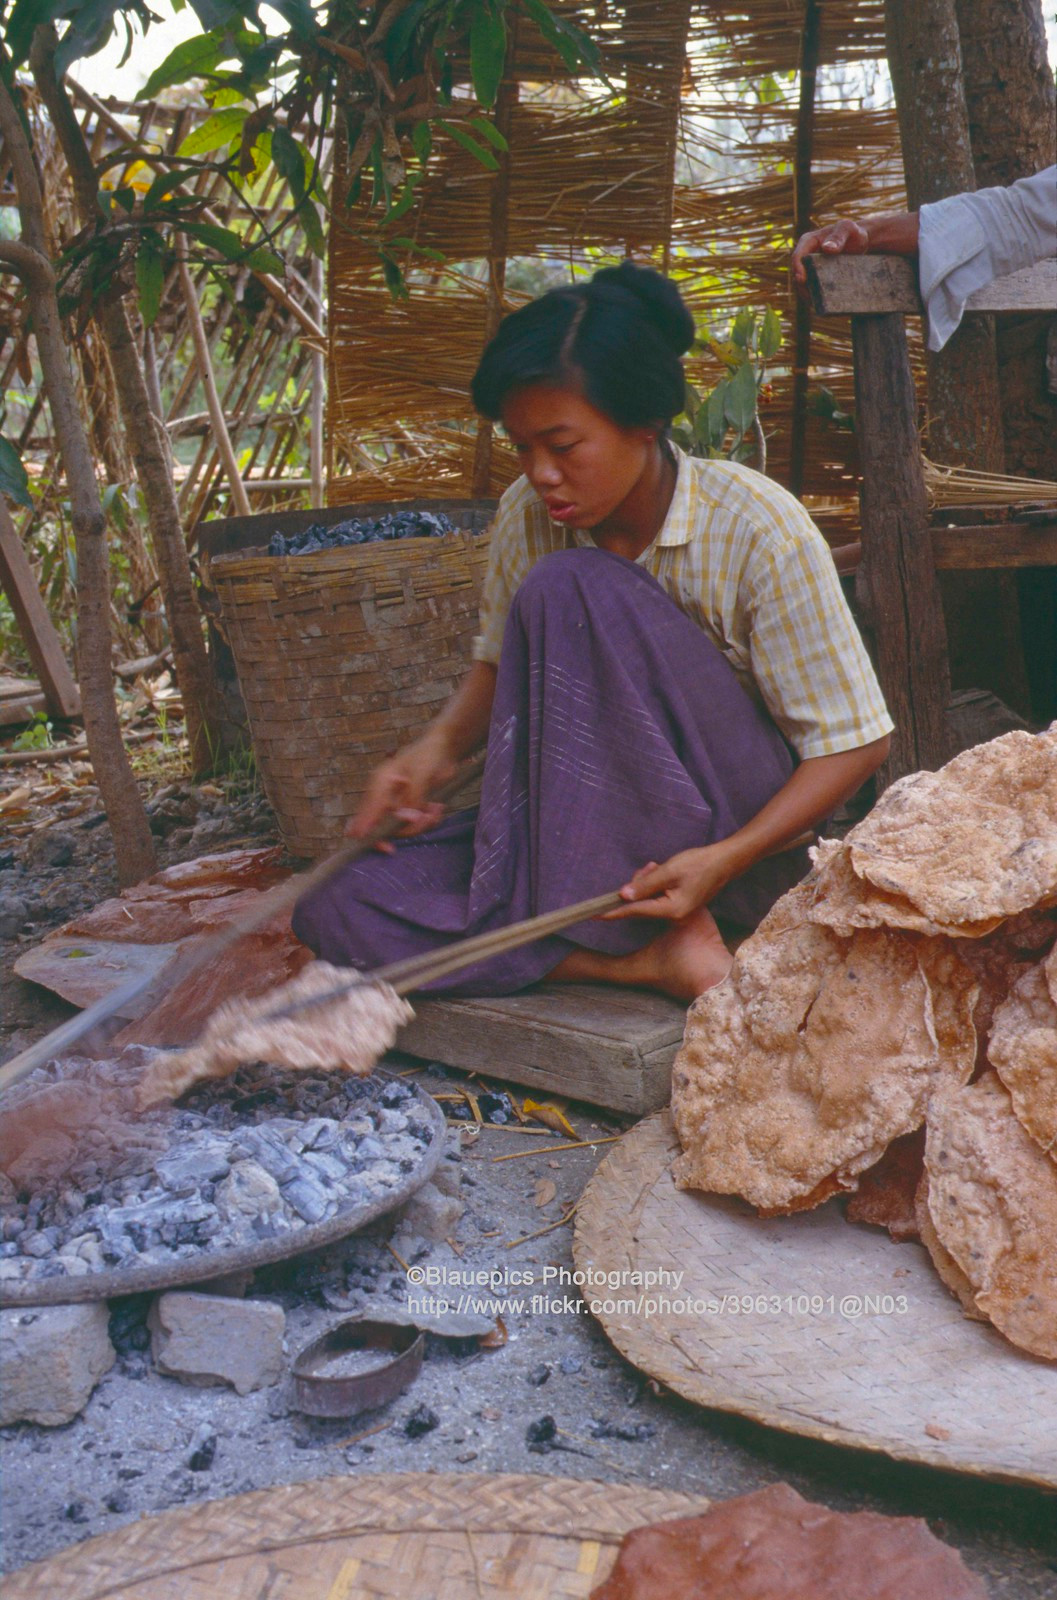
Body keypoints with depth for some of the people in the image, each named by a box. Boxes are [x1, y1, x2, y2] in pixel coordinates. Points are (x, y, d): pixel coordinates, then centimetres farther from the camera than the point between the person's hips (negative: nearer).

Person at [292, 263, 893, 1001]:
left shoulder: (759, 528, -17)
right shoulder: (527, 516, -4)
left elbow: (855, 741, -13)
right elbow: (501, 664, 14)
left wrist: (726, 859, -26)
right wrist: (439, 746, -8)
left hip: (733, 825, -5)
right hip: (586, 826, 5)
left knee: (572, 589, -28)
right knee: (337, 909, -18)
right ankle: (648, 959, -22)